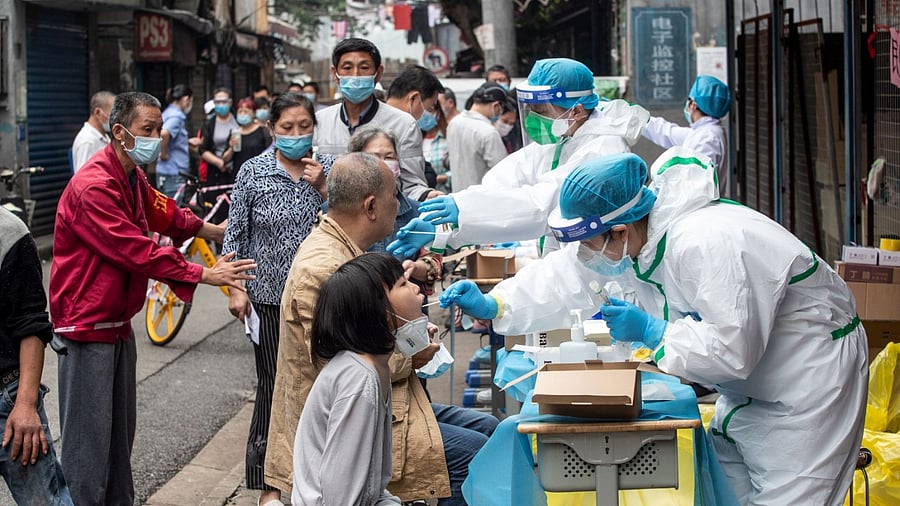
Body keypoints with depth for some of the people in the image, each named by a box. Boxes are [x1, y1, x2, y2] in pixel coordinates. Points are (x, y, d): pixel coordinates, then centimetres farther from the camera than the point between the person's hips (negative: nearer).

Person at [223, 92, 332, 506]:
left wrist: (322, 188, -14)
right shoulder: (253, 172, -3)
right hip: (270, 297, -2)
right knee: (273, 386, 1)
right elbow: (235, 233, 1)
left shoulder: (328, 168, 1)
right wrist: (235, 289, -5)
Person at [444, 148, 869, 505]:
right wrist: (493, 305, -6)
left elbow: (733, 349, -34)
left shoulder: (705, 245, -35)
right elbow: (566, 277, 4)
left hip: (812, 372, -9)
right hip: (749, 382, 9)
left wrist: (650, 332, -26)